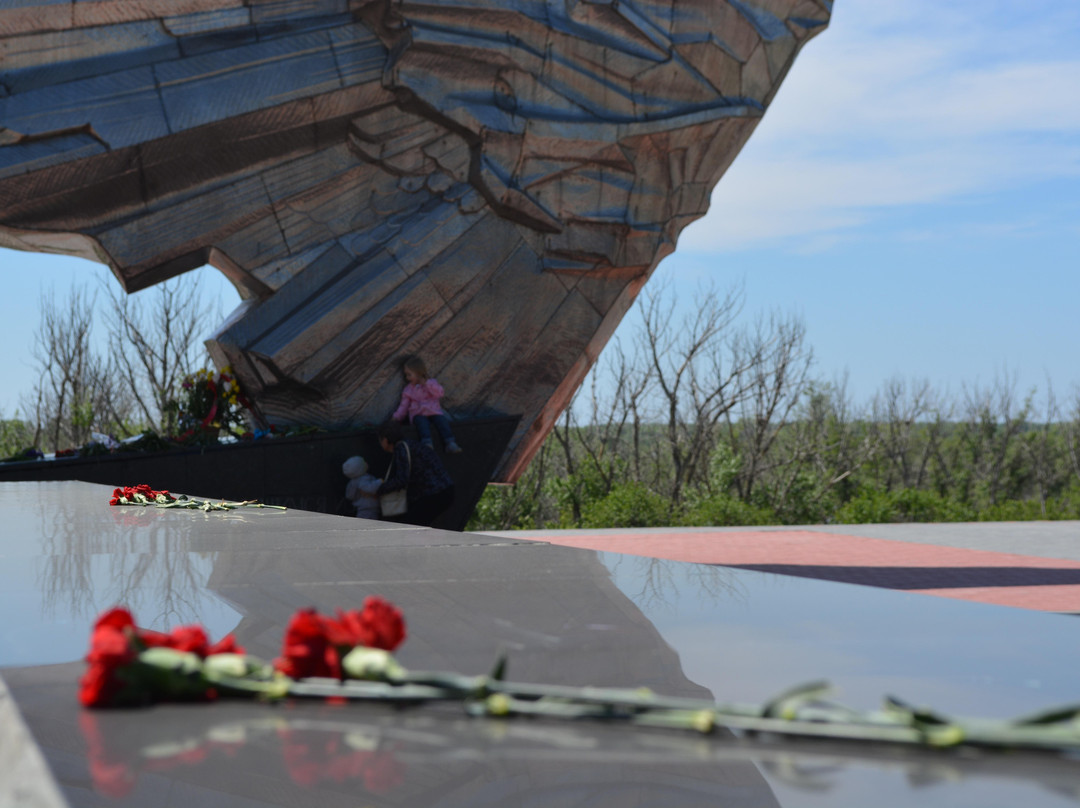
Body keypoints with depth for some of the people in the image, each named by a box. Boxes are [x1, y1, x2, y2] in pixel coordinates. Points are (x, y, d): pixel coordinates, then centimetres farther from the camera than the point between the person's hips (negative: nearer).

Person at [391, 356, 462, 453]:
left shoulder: (431, 383, 17)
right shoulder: (408, 390, 22)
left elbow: (439, 393, -1)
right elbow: (404, 405, 18)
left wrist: (427, 384, -8)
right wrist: (396, 417, 4)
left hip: (433, 410, 0)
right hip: (418, 413, 0)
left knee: (441, 420, -32)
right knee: (422, 422, -37)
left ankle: (450, 444, -49)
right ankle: (427, 443, -61)